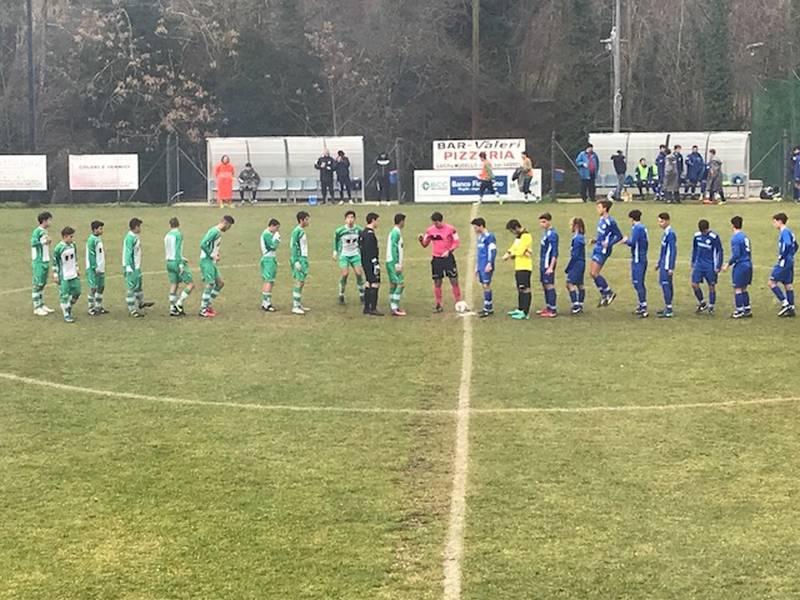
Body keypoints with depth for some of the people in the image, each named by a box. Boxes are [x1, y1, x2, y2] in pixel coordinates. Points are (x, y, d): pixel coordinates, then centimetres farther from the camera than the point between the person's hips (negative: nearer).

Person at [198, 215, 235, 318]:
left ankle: (208, 305, 19)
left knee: (220, 283, 13)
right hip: (206, 261, -10)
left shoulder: (218, 232, 16)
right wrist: (212, 255, -17)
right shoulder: (215, 231, -15)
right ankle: (203, 310, -4)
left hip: (212, 262, 10)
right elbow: (203, 244, -22)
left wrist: (216, 254, 7)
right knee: (210, 284, -9)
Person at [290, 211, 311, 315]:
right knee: (299, 282, -8)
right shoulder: (297, 231, -13)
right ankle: (295, 307, -6)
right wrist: (296, 261, -21)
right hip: (300, 260, -9)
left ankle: (299, 305, 18)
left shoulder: (302, 231, 15)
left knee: (301, 283, 12)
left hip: (304, 259, 9)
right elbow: (294, 246, -17)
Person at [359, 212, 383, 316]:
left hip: (365, 262, 10)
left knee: (369, 284, 14)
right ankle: (373, 309, -8)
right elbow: (370, 250, -22)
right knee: (375, 284, -7)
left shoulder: (363, 232, 14)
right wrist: (375, 264, -20)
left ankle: (367, 308, 17)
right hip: (371, 262, -10)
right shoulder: (370, 233, -17)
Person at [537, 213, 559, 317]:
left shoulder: (552, 234, -16)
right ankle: (548, 307, 24)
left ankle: (553, 310, -4)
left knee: (550, 286, -6)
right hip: (543, 264, 10)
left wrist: (551, 267, -24)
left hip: (548, 265, -10)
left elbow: (554, 253, -20)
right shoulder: (546, 233, 13)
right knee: (545, 285, 14)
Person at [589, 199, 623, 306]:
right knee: (591, 272, 9)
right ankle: (604, 295, 17)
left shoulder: (610, 221, -17)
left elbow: (619, 236, -15)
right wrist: (595, 241, 12)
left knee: (594, 273, -10)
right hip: (597, 248, 10)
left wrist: (608, 244, -25)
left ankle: (609, 293, 4)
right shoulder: (601, 220, 11)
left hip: (603, 251, -10)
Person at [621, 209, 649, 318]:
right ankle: (642, 306, 23)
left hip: (637, 259, -9)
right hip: (643, 258, 10)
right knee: (640, 283, 16)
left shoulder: (636, 228, -14)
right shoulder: (643, 227, 13)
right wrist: (628, 241, 18)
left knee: (637, 283, -9)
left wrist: (626, 240, 0)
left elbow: (632, 243, -19)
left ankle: (643, 308, -12)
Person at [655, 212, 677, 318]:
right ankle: (667, 308, 23)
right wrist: (659, 263, 27)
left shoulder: (670, 234, -16)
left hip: (667, 265, -10)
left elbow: (673, 251, -20)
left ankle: (669, 311, -7)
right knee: (667, 285, 15)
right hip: (664, 264, 10)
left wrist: (671, 268, -22)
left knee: (666, 285, -9)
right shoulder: (665, 233, 13)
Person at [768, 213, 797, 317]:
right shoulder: (789, 232, 16)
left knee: (772, 282, -6)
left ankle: (785, 304, -7)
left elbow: (787, 245, -28)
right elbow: (795, 246, 24)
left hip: (784, 262, -10)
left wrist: (781, 258, -19)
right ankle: (791, 309, 12)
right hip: (790, 263, 10)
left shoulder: (784, 232, -14)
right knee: (788, 285, 11)